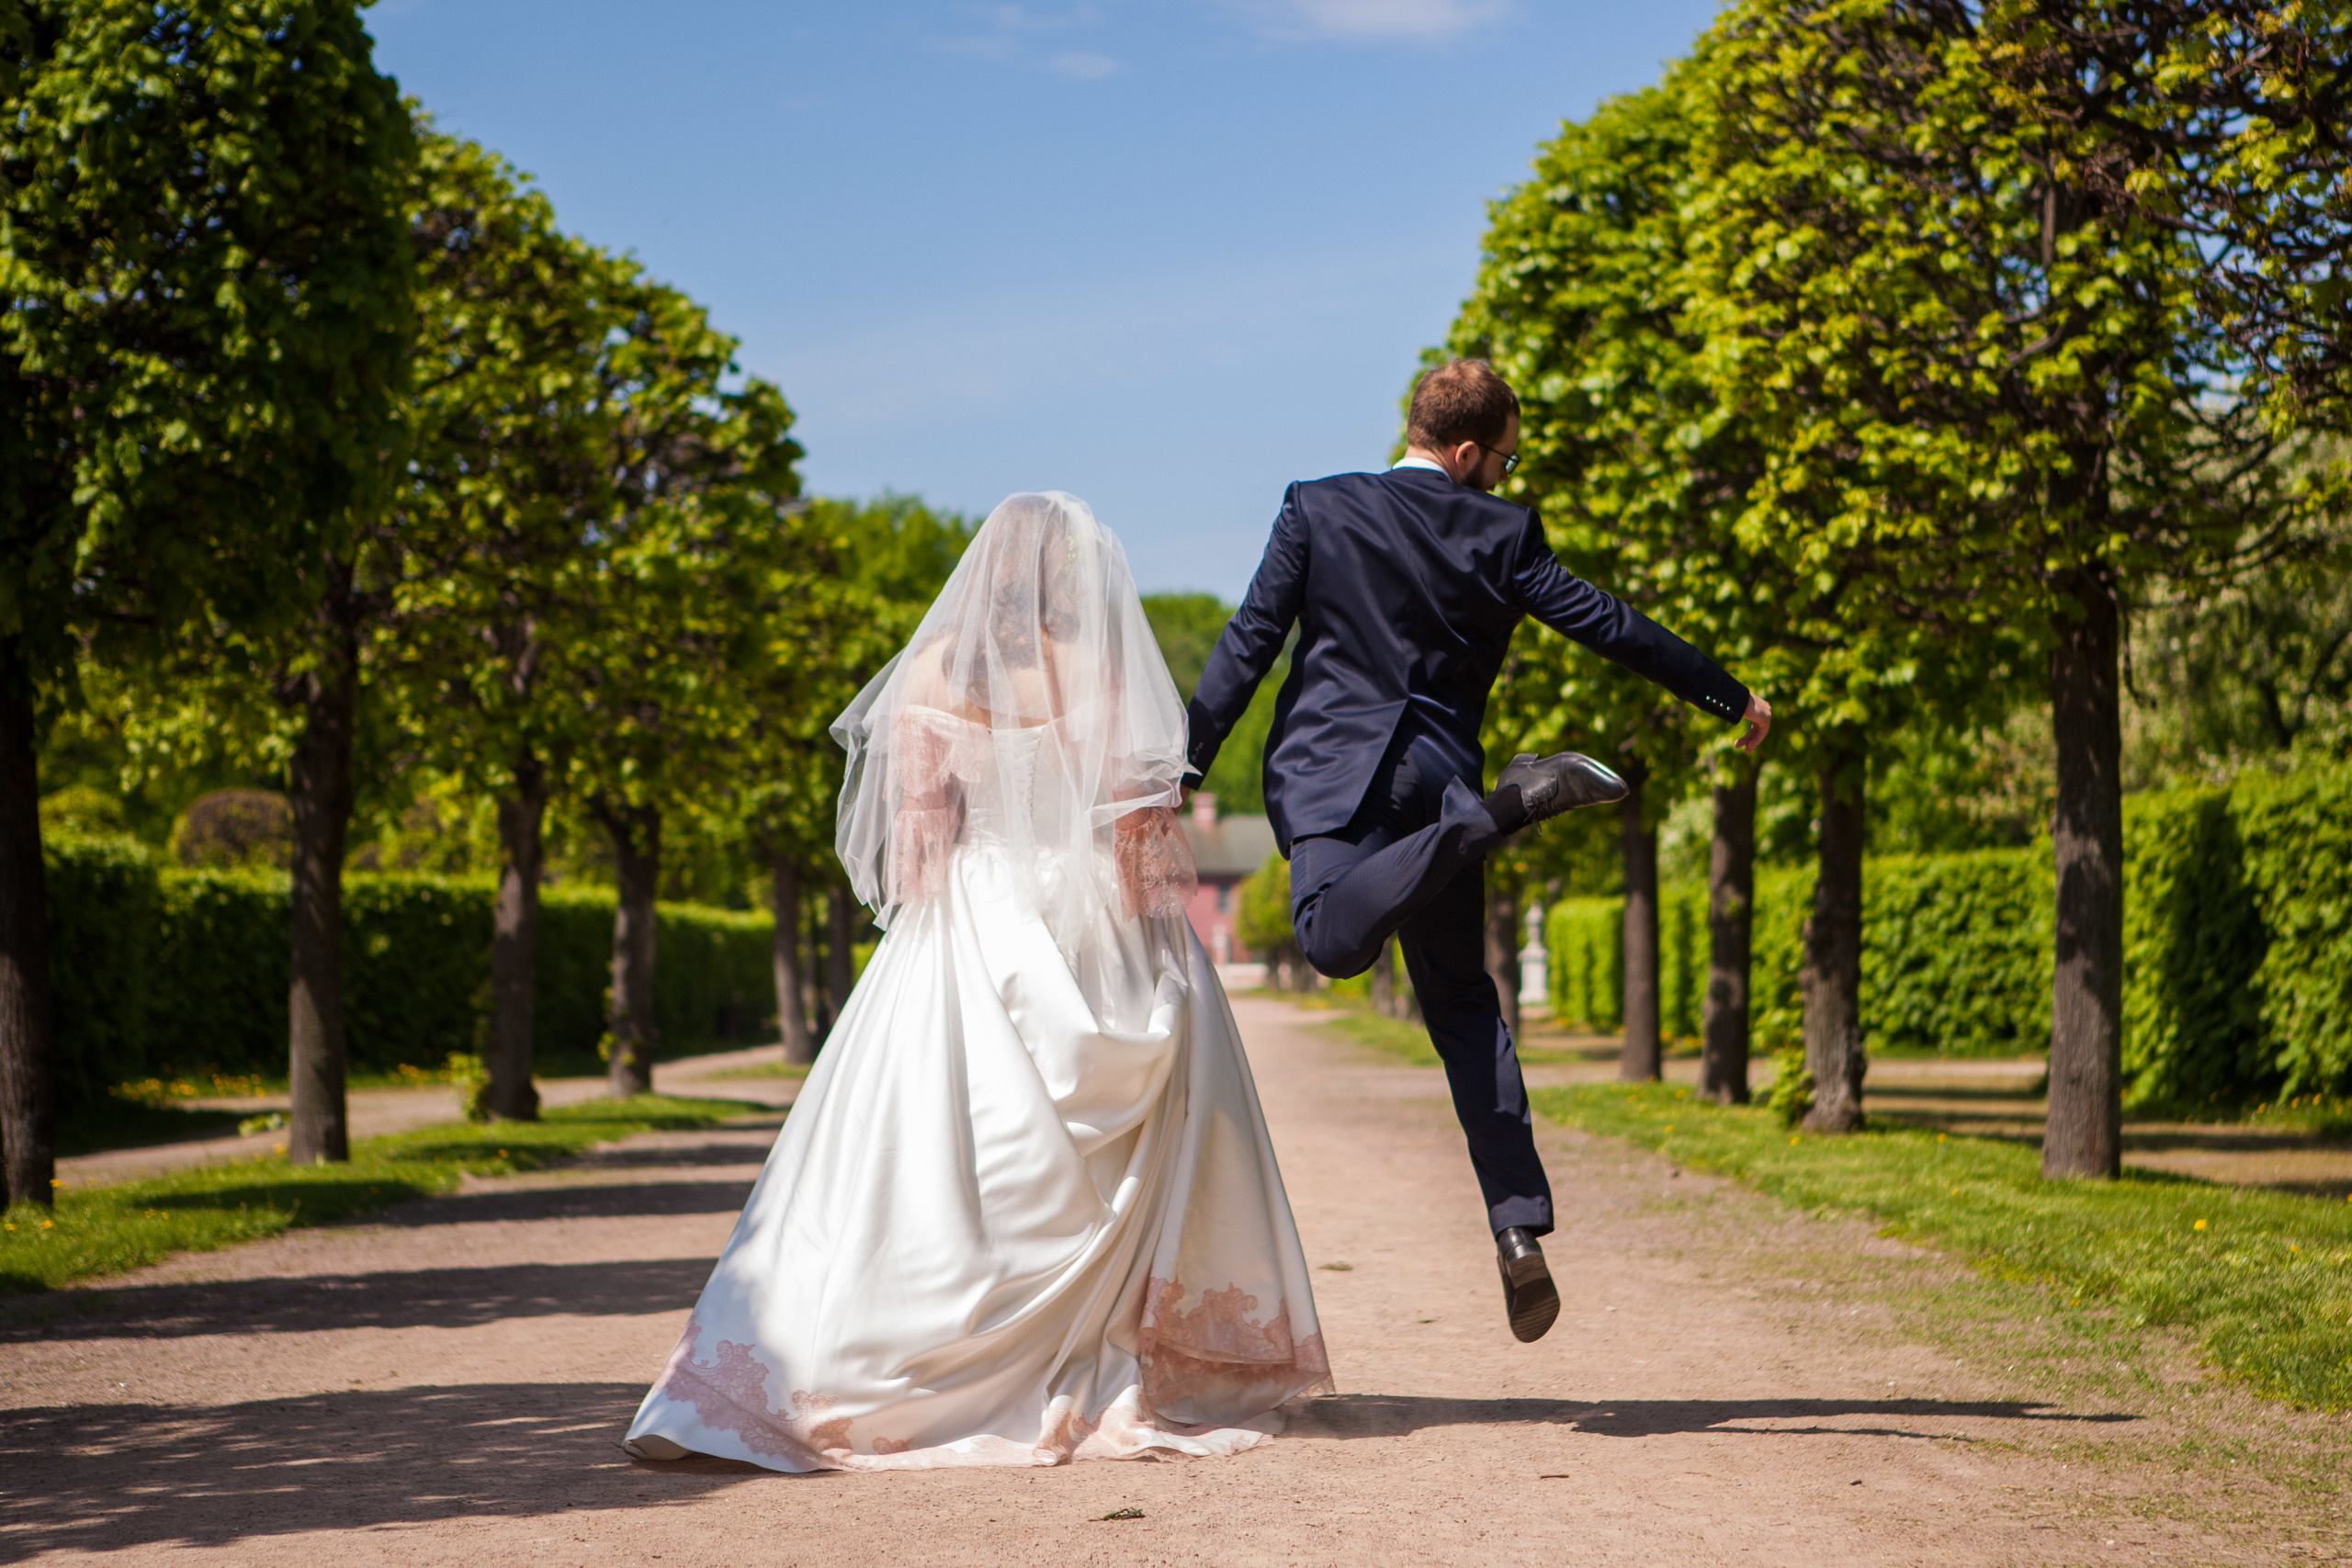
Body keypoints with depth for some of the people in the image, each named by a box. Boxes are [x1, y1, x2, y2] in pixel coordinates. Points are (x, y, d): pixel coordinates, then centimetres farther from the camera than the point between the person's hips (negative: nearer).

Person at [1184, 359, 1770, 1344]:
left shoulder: (1317, 510, 6)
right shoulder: (1500, 531, 7)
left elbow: (1248, 645, 1)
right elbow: (1609, 627, 7)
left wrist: (1185, 770, 2)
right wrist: (1730, 697, 18)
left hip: (1330, 765, -2)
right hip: (1440, 773, 3)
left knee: (1334, 940, -28)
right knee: (1461, 1003, 14)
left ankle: (1508, 805, -39)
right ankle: (1520, 1224, 2)